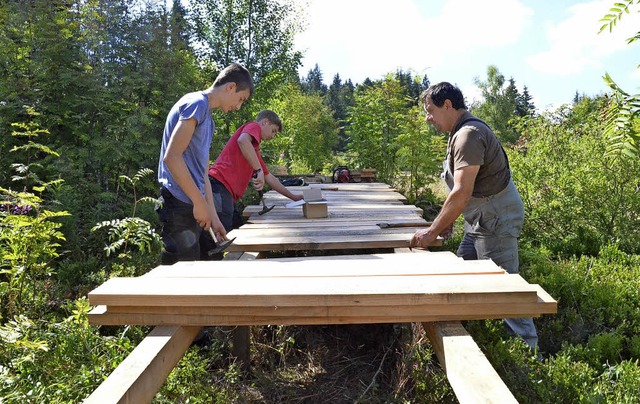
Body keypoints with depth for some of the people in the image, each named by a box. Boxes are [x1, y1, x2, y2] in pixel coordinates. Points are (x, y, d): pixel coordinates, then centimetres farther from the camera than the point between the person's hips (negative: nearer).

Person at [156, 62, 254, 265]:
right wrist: (199, 202, -16)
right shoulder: (196, 103, -9)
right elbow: (171, 157, -20)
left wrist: (213, 217, 17)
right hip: (180, 208, -10)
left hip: (194, 210, 10)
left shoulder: (207, 119, 20)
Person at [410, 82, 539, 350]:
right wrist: (446, 221, 9)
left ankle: (530, 350, 6)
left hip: (496, 219, -10)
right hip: (480, 218, 10)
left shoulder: (469, 134, -20)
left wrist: (432, 232, -22)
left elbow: (462, 192, -27)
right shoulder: (461, 132, 13)